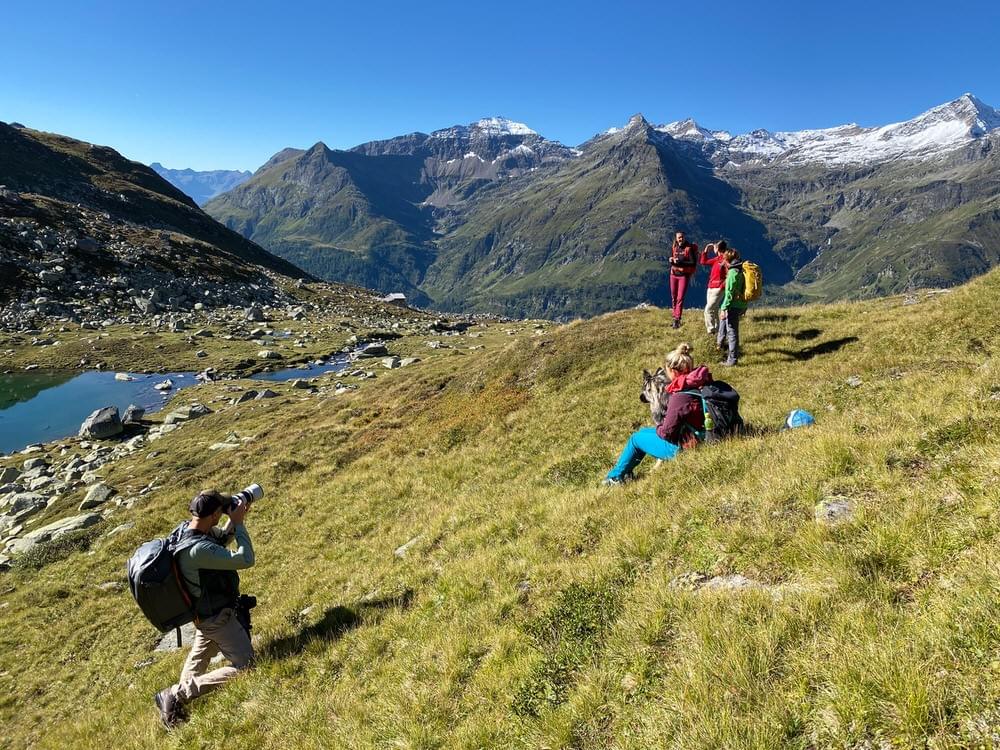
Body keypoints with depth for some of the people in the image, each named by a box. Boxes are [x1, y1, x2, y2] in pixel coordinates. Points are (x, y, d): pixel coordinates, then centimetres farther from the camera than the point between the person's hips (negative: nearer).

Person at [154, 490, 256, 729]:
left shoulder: (187, 526, -9)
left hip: (206, 611, 10)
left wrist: (234, 522, -6)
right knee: (244, 667, -4)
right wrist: (239, 523, -26)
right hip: (217, 618, -9)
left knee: (199, 657, 30)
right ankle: (175, 694, -2)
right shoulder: (197, 550, -38)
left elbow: (222, 540, 11)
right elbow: (245, 560, -32)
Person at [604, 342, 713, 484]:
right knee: (644, 431, 22)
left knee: (636, 438, 9)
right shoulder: (702, 382, -6)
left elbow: (667, 432, -22)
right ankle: (625, 471, 33)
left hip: (682, 448, -9)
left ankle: (616, 477, 27)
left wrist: (658, 428, 1)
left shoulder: (680, 398, -31)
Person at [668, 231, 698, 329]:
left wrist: (680, 262, -23)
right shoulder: (674, 248, 7)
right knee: (674, 297, 10)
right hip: (674, 274, 5)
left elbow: (693, 263, -12)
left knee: (680, 298, -9)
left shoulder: (689, 248, -8)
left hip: (684, 275, -5)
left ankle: (677, 319, -10)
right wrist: (671, 260, -10)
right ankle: (675, 316, 23)